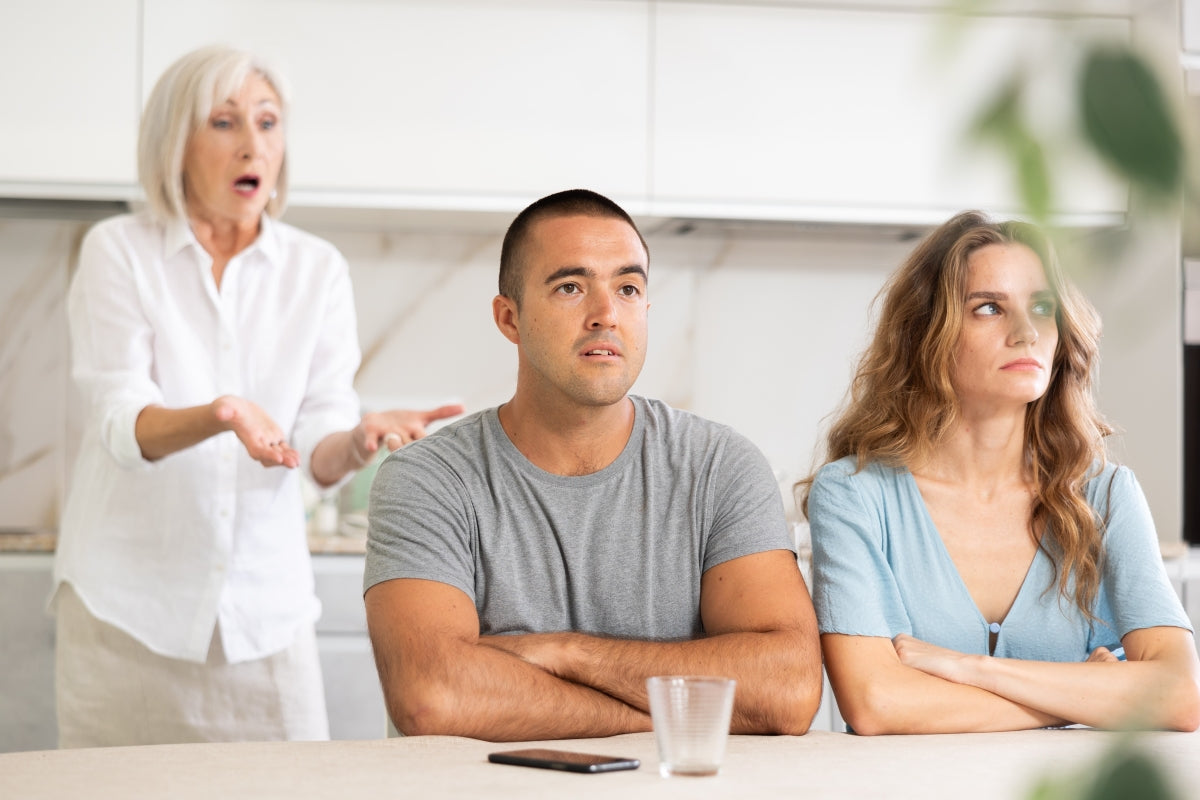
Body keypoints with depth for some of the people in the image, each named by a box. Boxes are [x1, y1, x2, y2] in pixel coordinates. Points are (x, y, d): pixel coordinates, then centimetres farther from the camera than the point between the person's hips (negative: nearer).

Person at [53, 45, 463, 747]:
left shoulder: (316, 269, 6)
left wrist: (359, 440, -26)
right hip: (129, 599, -2)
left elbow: (319, 454, -2)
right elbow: (123, 424, -13)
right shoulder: (118, 252, 0)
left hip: (263, 603, 2)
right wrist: (222, 416, -33)